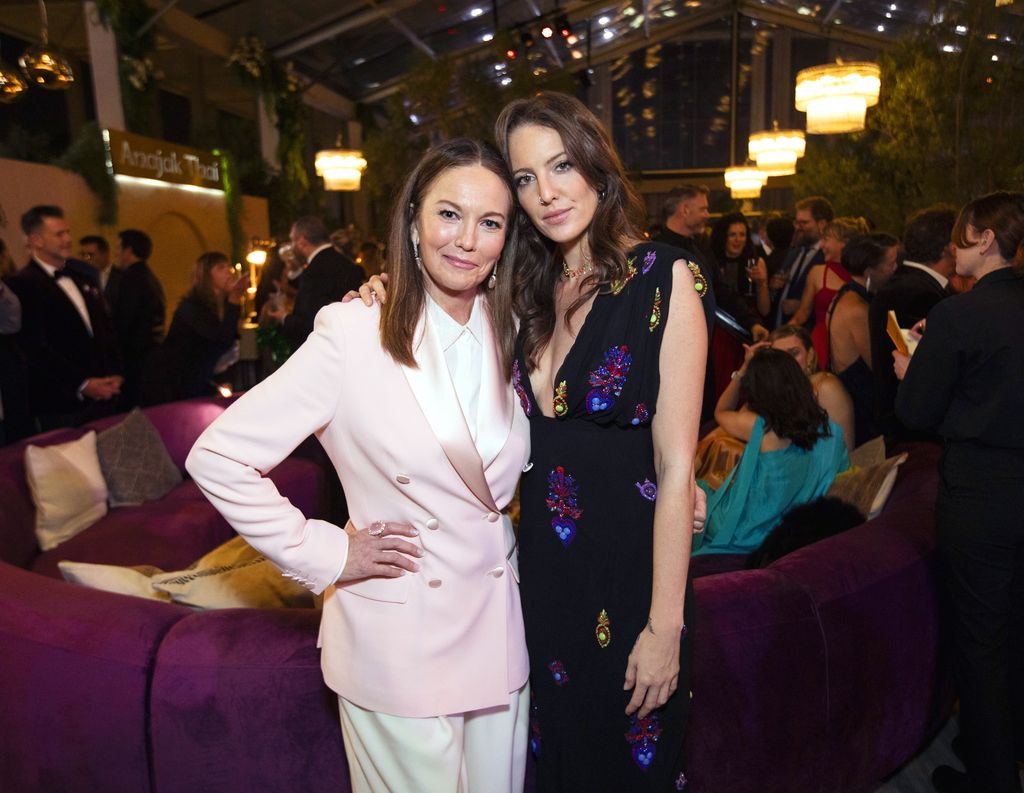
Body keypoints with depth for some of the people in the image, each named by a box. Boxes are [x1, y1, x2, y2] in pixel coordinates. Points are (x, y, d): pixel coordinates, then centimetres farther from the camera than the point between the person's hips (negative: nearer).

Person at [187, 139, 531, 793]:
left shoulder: (510, 334, 1)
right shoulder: (354, 335, -15)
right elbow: (217, 457, -13)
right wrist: (325, 555, -13)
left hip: (499, 626, 5)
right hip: (398, 639, -4)